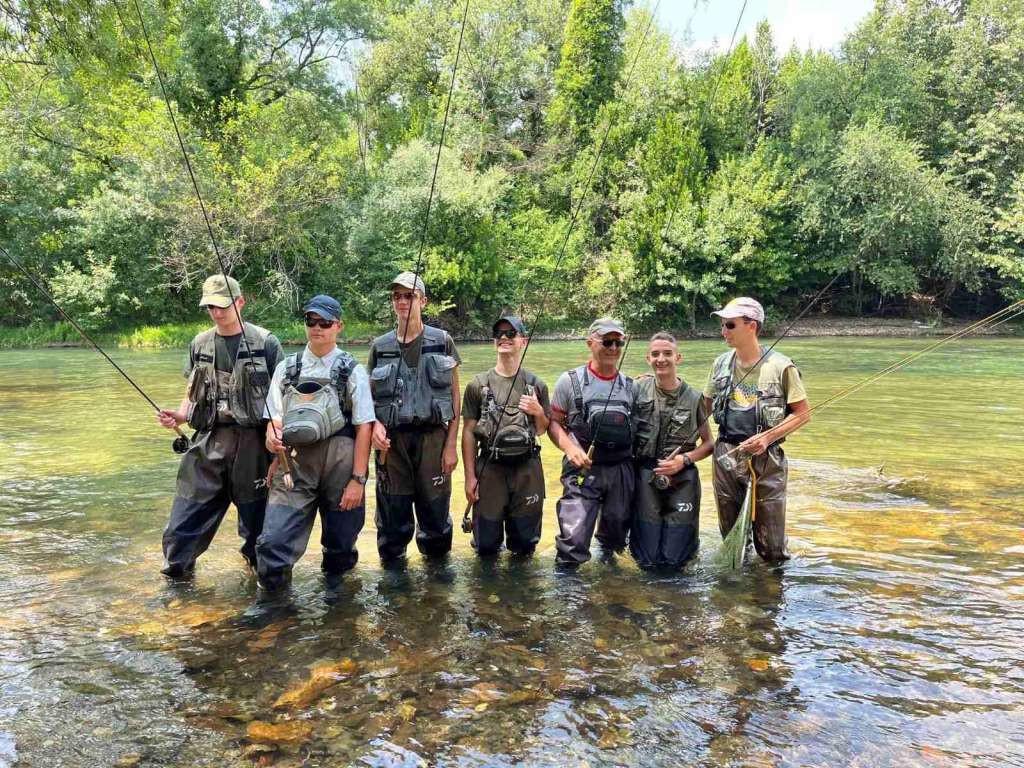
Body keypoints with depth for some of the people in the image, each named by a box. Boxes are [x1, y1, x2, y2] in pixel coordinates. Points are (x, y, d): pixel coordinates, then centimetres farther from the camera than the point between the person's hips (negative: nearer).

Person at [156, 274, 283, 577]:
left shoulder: (265, 342, -2)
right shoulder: (200, 344, 10)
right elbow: (193, 393, 16)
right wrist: (178, 416, -4)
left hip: (252, 440, -3)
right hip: (208, 440, 3)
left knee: (255, 507, 9)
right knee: (190, 504, 4)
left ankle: (258, 560, 31)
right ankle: (177, 565, 22)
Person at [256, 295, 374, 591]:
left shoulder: (352, 371, 0)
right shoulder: (286, 368, 9)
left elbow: (363, 427, -4)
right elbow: (275, 417, 13)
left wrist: (358, 479, -9)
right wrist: (271, 436, -11)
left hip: (340, 467, -2)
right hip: (293, 467, 2)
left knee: (340, 545, 10)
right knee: (274, 543, -6)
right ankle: (271, 594, 18)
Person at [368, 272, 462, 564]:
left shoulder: (442, 342, 2)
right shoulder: (380, 347, 6)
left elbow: (455, 397, 2)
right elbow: (370, 396, 11)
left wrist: (451, 444, -3)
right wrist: (375, 424, -11)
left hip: (432, 437, -1)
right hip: (391, 440, 1)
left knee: (435, 510, 8)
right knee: (392, 514, 8)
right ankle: (392, 563, 29)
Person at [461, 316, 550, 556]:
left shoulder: (536, 385, 5)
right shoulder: (478, 385, 0)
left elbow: (541, 430, 13)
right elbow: (469, 432, 0)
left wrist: (539, 413, -9)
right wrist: (470, 476, -5)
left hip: (527, 468, 1)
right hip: (489, 468, -1)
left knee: (525, 545, 10)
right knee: (486, 545, 5)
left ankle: (517, 543, 42)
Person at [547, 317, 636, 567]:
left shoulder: (630, 385, 10)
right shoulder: (570, 381, -1)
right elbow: (553, 422, 1)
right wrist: (570, 448, -14)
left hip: (622, 469, 4)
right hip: (583, 469, -4)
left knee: (617, 530, 15)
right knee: (574, 538, -11)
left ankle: (606, 547, 45)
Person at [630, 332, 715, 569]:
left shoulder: (694, 397, -1)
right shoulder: (639, 388, -2)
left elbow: (709, 443, 6)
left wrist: (685, 459, -10)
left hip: (682, 479, 0)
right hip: (646, 477, 0)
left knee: (674, 562, 4)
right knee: (647, 562, 3)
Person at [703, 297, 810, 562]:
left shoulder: (780, 366, -8)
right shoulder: (721, 364, 5)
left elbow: (803, 414, -5)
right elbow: (705, 408, 15)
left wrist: (766, 437, -16)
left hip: (766, 460, -3)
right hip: (725, 458, 4)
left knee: (772, 549, 2)